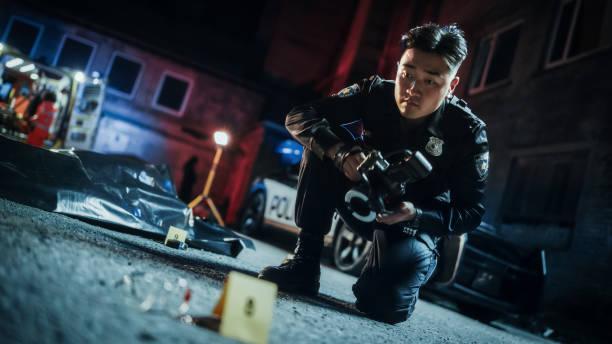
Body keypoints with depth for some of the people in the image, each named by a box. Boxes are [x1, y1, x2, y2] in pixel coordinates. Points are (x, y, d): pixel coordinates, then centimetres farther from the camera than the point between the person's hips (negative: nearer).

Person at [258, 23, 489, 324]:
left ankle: (404, 268, 11)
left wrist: (416, 214, -34)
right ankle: (305, 260, -18)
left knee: (384, 303, -29)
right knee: (322, 145, -23)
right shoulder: (375, 93, -15)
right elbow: (299, 115, -16)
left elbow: (471, 212, -15)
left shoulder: (468, 133, -20)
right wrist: (341, 151, -36)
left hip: (416, 221, -2)